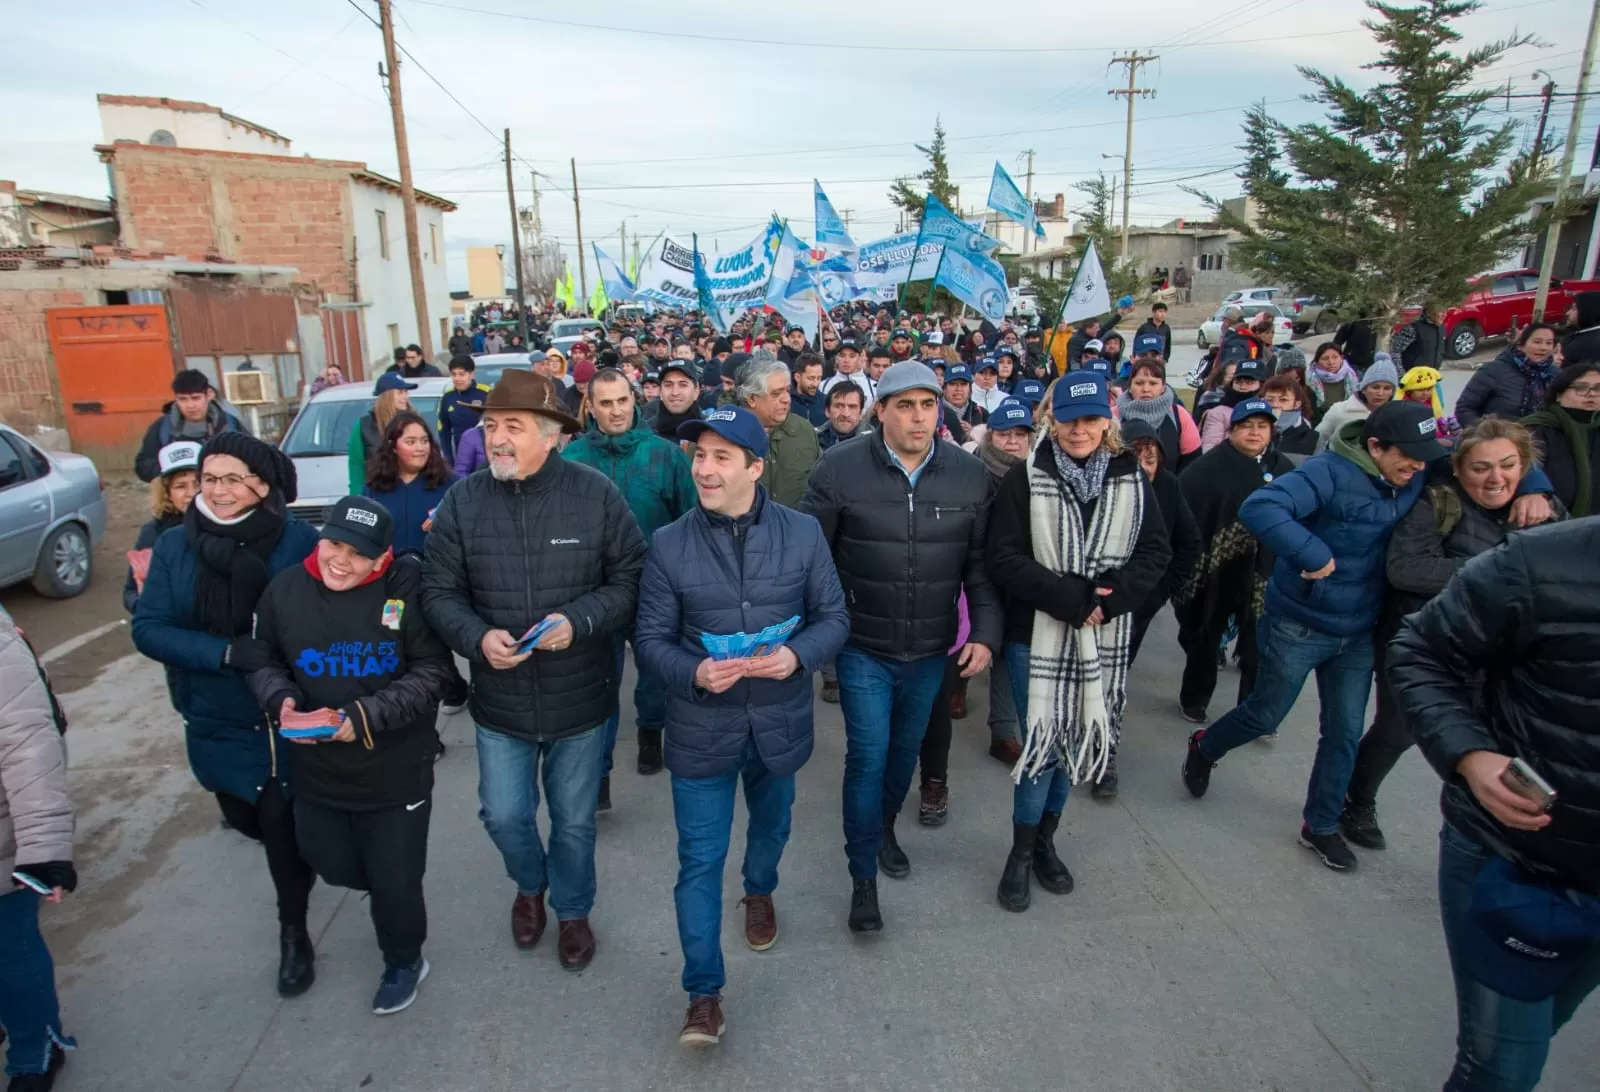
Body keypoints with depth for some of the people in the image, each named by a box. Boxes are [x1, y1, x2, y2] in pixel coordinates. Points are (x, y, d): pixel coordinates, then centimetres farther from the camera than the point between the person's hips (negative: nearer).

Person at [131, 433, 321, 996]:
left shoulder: (298, 539, -14)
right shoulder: (174, 545, -5)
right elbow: (148, 629, -10)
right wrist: (228, 652, -24)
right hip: (215, 718, 4)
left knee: (282, 823, 2)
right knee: (246, 818, 20)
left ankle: (293, 932, 27)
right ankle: (298, 851, 55)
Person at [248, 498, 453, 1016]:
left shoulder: (407, 587, -19)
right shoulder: (285, 590, -7)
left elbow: (433, 670, -16)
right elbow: (263, 662, 6)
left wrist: (367, 716, -24)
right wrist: (281, 700, -15)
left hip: (396, 772, -4)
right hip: (316, 771, 4)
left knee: (395, 879, 11)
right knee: (333, 866, 23)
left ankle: (403, 961, 42)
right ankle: (388, 888, 58)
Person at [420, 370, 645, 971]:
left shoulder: (596, 494, -14)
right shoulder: (462, 501, -9)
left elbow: (629, 579, -9)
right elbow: (439, 591, -2)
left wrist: (579, 621, -24)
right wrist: (477, 637, -20)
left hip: (580, 699, -1)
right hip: (499, 700, 2)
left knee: (575, 820, 17)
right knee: (504, 815, 17)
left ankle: (573, 910, 45)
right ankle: (530, 884, 51)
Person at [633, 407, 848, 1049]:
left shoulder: (803, 533, -8)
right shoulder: (668, 544, -9)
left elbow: (834, 616, -2)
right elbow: (652, 639, -5)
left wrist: (798, 655, -22)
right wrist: (694, 673, -24)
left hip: (780, 723, 2)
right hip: (702, 729, -1)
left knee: (771, 825, 27)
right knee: (700, 859, 4)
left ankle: (759, 892, 60)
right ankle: (704, 991, 21)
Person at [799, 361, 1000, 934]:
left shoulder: (970, 474, -4)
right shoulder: (840, 468, -12)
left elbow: (980, 563, 2)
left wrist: (985, 631, -4)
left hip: (932, 651, 3)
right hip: (863, 649, -3)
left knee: (906, 751, 20)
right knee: (868, 757, 0)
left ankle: (884, 827, 48)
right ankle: (863, 876, 19)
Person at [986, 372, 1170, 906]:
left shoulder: (1131, 480, 3)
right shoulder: (1026, 479, -7)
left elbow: (1155, 553, 2)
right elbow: (1005, 557, -12)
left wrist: (1108, 598, -14)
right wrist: (1071, 597, -19)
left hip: (1103, 639, 4)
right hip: (1037, 635, -3)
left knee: (1074, 741, 14)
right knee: (1042, 743, 0)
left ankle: (1045, 841, 34)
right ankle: (1021, 853, 20)